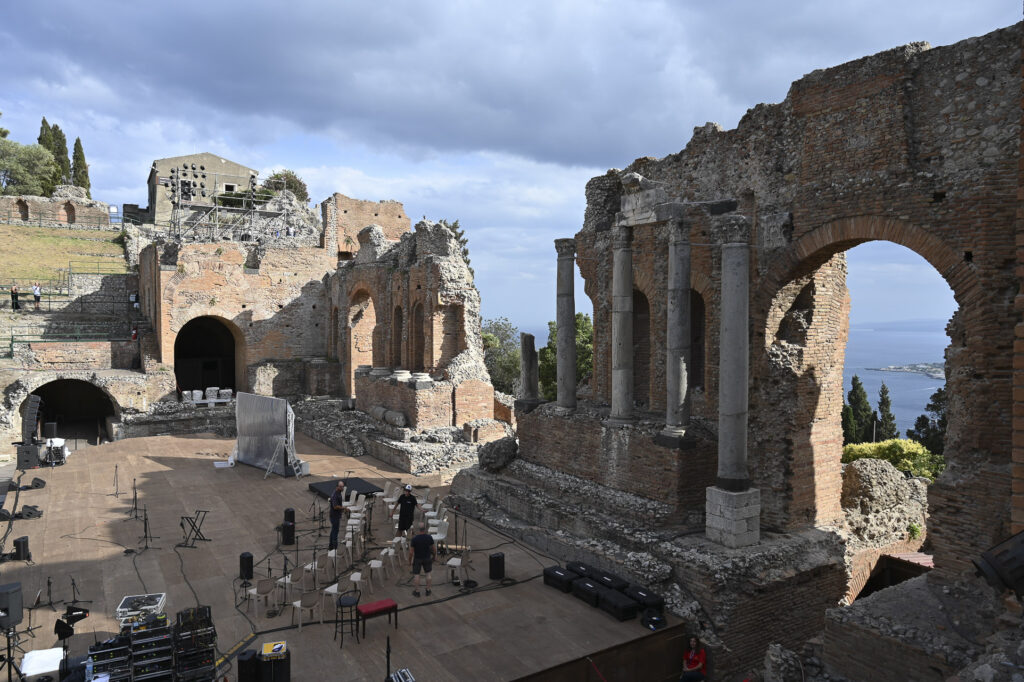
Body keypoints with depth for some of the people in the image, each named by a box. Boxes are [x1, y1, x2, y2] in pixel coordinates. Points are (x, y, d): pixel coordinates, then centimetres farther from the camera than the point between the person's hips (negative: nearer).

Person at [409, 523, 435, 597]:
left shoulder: (414, 538, -21)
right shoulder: (429, 537, -17)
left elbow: (411, 552, -16)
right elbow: (433, 548, -6)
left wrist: (410, 559, 2)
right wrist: (434, 555, 13)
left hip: (417, 559, -2)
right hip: (427, 558, 2)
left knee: (416, 575, 10)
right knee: (428, 573, 16)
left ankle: (417, 591, 18)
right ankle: (428, 590, 23)